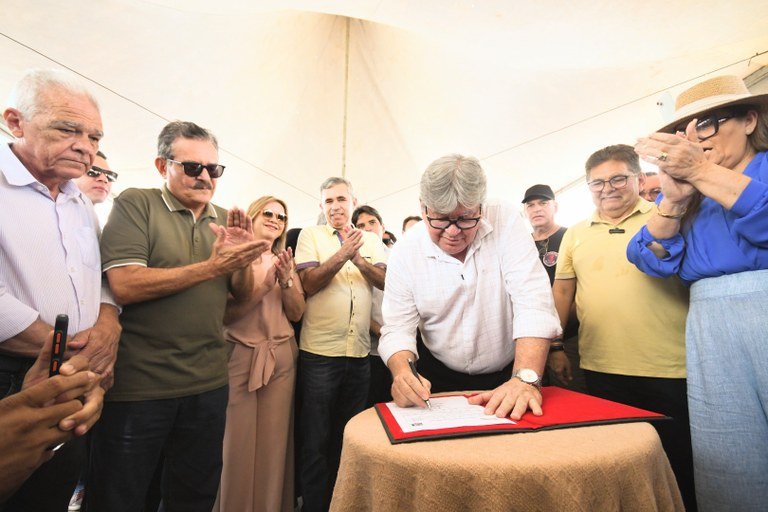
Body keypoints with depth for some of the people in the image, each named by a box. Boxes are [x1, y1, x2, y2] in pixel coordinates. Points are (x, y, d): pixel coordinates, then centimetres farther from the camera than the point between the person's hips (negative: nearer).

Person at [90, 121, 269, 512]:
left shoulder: (226, 220, 7)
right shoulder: (135, 204, -6)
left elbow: (243, 294, 6)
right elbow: (125, 286, -18)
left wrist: (242, 259, -13)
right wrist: (212, 266, -20)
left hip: (208, 384, 5)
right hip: (137, 386, -4)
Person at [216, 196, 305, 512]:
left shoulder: (284, 261, 12)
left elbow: (297, 314, 5)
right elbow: (224, 313, -10)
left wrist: (287, 280, -10)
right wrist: (263, 286, -21)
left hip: (281, 359, 4)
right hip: (240, 357, -3)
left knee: (274, 445, 10)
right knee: (237, 447, 4)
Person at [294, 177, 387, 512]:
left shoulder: (372, 240, 10)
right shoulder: (311, 235, 1)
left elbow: (386, 281, -2)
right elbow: (308, 283, -10)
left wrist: (359, 258, -18)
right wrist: (342, 254, -20)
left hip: (360, 352, 4)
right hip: (319, 351, -3)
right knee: (317, 441, 7)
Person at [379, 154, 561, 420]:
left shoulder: (505, 221, -13)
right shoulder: (404, 251, -11)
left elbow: (532, 301, -21)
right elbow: (398, 329, -11)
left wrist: (526, 379, -32)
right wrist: (403, 373, -31)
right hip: (439, 377, -1)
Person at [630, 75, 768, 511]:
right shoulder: (685, 191, 17)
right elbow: (654, 260, 4)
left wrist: (701, 172, -13)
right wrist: (673, 200, -9)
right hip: (711, 325, 2)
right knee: (730, 475, 4)